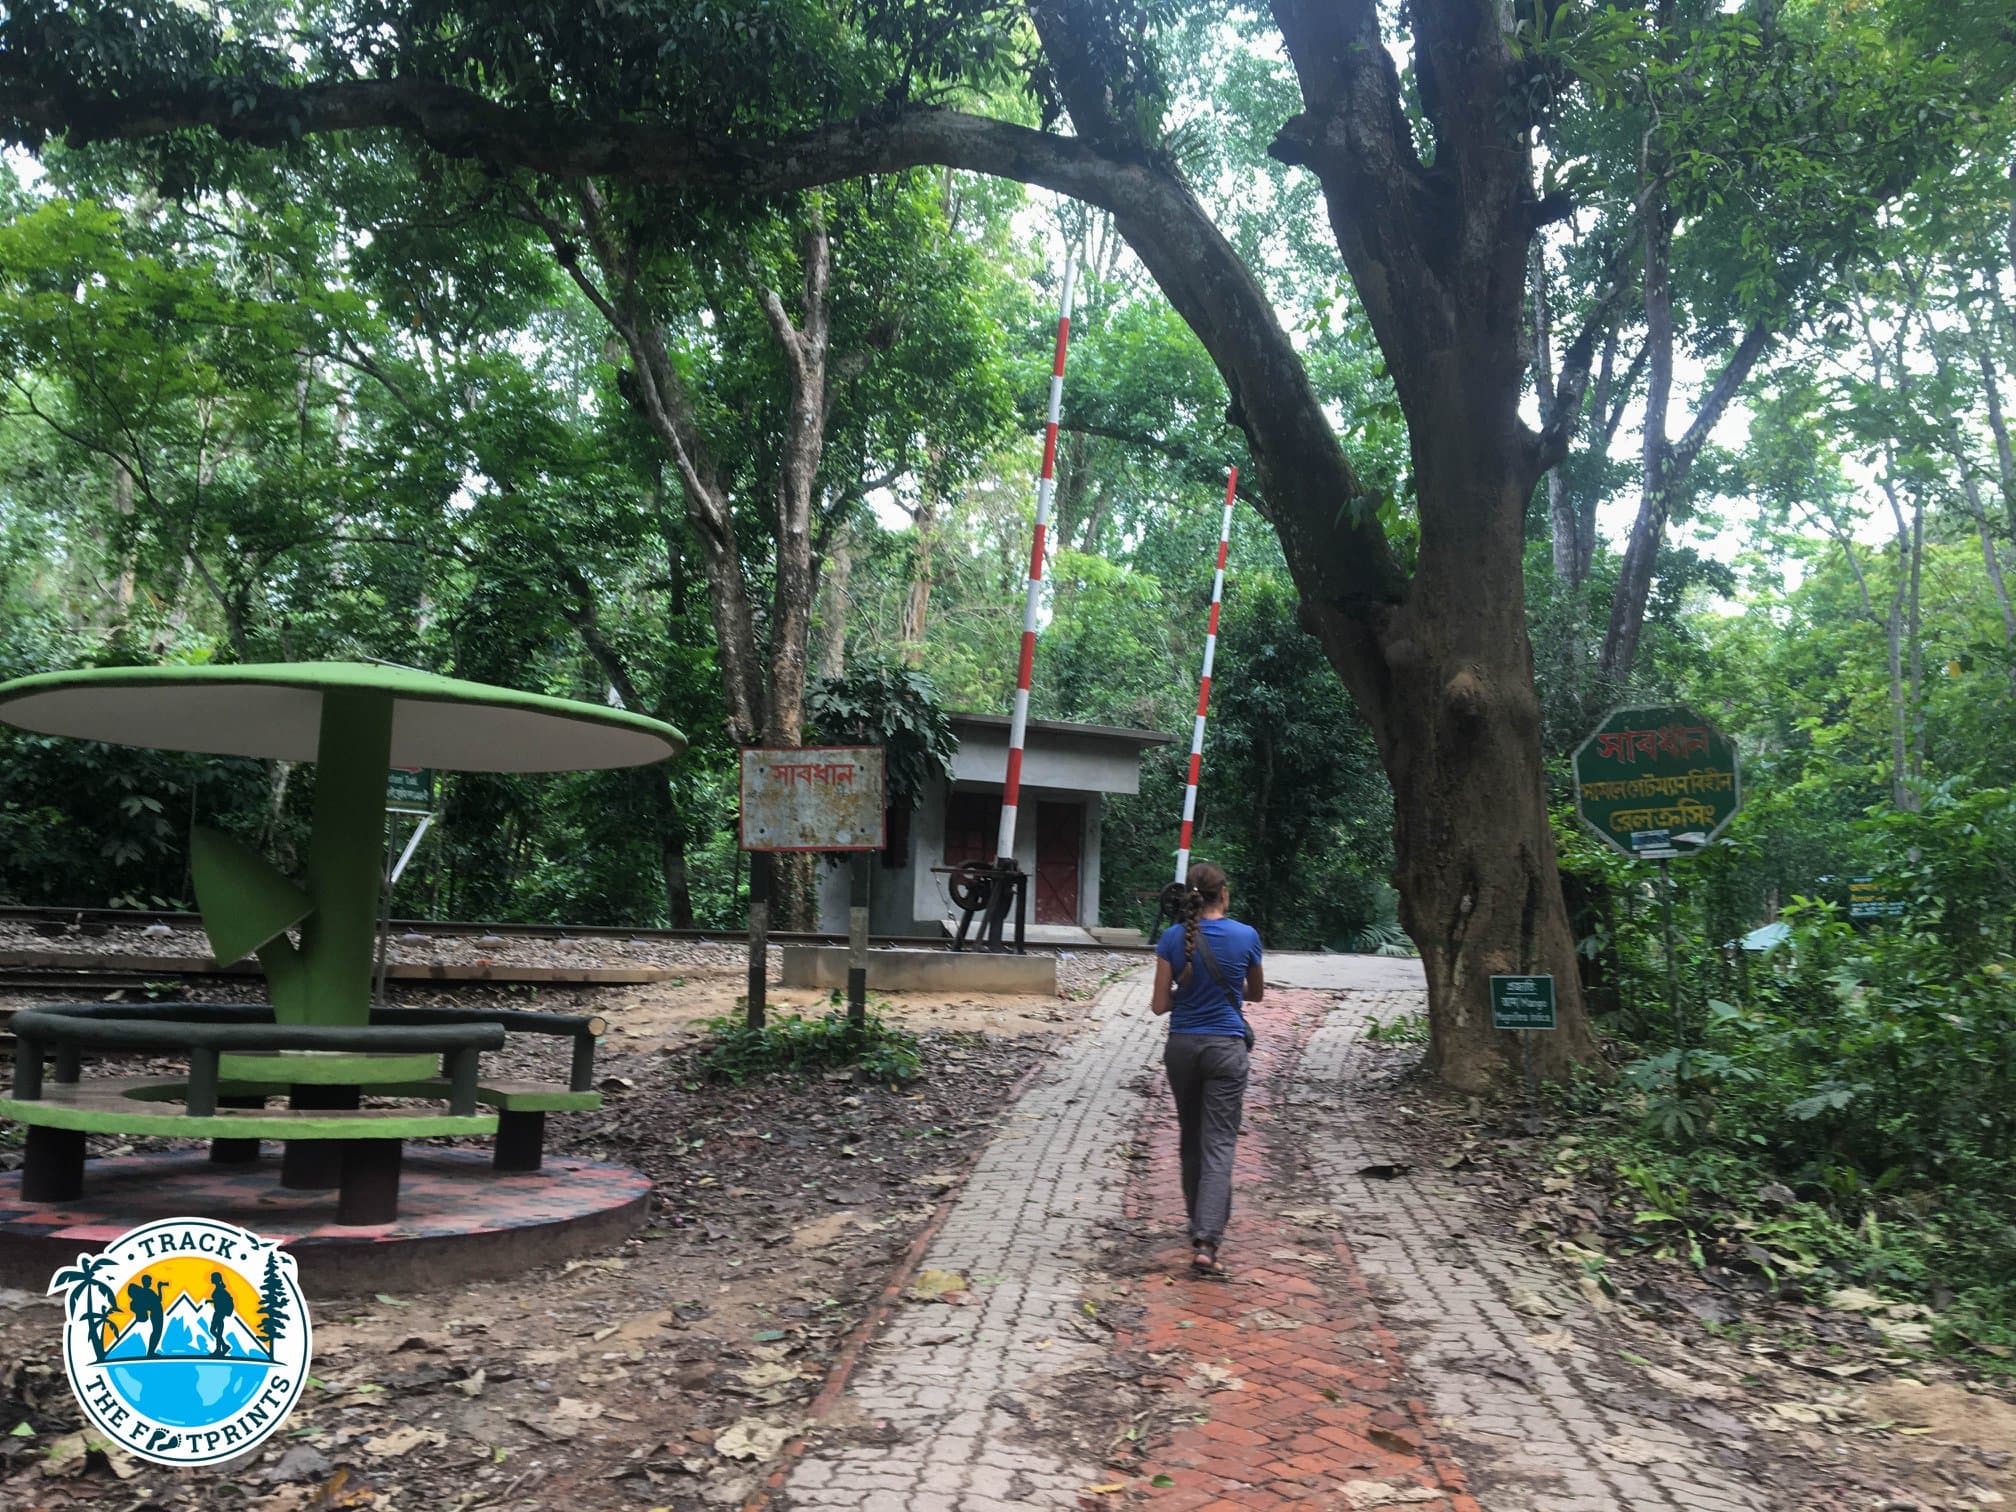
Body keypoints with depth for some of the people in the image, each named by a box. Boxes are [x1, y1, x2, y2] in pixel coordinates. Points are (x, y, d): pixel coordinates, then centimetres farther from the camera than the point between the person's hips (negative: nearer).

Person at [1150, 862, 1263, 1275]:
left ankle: (1201, 1222, 30)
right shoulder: (1246, 936, -5)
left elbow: (1159, 1005, -2)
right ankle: (1205, 1242, -13)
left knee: (1191, 1138, 18)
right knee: (1219, 1143, -2)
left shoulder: (1173, 937, -5)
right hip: (1226, 1048, -2)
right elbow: (1257, 993, 11)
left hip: (1181, 1047, 2)